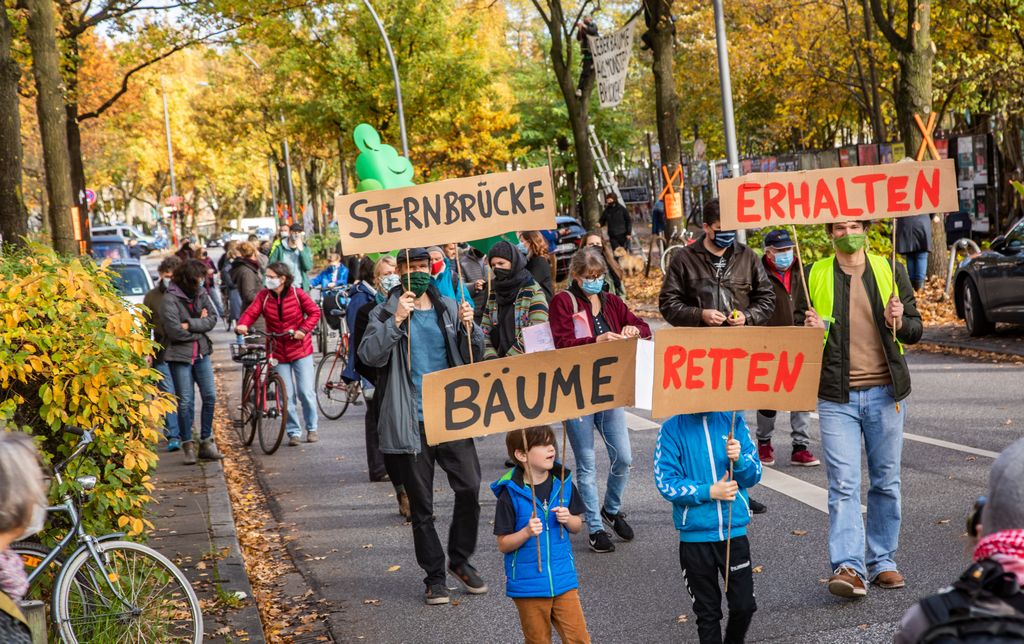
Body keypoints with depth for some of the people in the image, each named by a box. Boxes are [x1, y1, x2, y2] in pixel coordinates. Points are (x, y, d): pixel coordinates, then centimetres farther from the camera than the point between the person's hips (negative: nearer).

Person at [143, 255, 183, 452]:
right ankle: (173, 437, -8)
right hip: (163, 353, -1)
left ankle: (184, 434, 21)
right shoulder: (152, 297, 5)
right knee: (168, 394, -7)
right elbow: (146, 325, 7)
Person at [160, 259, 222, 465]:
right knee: (185, 402, -1)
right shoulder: (170, 299, -13)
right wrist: (200, 325, -8)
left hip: (201, 353, 5)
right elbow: (174, 331, -19)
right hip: (180, 355, -5)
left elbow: (212, 319, -4)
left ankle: (206, 442, 15)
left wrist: (190, 324, -17)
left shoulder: (201, 293, 4)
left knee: (210, 397, 3)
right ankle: (187, 445, 12)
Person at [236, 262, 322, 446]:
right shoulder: (263, 295, -2)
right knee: (287, 395, 2)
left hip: (300, 349, -2)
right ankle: (293, 432, 14)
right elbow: (251, 312, -12)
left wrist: (303, 330, -18)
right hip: (278, 352, 2)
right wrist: (242, 324, -32)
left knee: (306, 392, -1)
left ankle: (312, 429, 17)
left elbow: (314, 312, -4)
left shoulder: (297, 293, -7)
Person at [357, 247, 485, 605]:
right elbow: (369, 354, -14)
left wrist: (469, 328, -7)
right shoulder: (385, 313, 1)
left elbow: (474, 356, 12)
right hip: (411, 423, -2)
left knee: (470, 489, -3)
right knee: (421, 505, 5)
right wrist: (396, 320, -22)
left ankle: (460, 559, 20)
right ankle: (434, 577, 17)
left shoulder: (450, 308, 10)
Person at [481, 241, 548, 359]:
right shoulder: (493, 294, 15)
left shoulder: (533, 293, -1)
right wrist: (491, 356, -2)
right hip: (499, 361, 4)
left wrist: (510, 356, -12)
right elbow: (485, 331, 14)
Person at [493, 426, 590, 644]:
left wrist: (568, 519, -11)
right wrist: (527, 532, -25)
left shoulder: (563, 483, -1)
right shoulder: (510, 494, -13)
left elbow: (577, 525, 11)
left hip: (563, 577, 3)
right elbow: (503, 545, -9)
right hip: (528, 583, -3)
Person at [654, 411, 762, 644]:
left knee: (744, 605, 5)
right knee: (707, 611, 10)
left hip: (734, 529, 2)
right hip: (695, 535, -2)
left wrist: (739, 459, -17)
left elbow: (754, 474, 3)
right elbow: (665, 483, -10)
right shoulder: (672, 428, -6)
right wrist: (709, 492, -16)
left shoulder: (733, 420, 2)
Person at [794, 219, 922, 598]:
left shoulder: (890, 271, 8)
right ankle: (848, 567, -9)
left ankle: (882, 562, 19)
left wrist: (899, 322, -11)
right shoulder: (815, 276, 6)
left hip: (885, 392, 2)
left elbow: (915, 331, 10)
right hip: (837, 397, -1)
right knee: (843, 484, -8)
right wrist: (810, 329, -10)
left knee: (886, 481, 8)